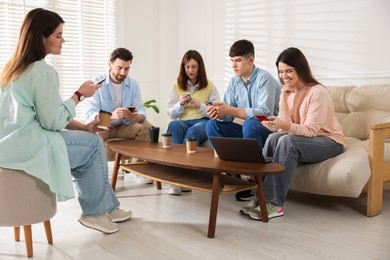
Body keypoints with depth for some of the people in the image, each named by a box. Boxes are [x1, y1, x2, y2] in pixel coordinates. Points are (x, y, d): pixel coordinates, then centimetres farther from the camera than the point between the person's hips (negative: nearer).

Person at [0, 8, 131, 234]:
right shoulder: (44, 72, -16)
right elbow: (53, 121, -15)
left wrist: (82, 127, 10)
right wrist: (79, 95, -2)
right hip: (24, 146, -10)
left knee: (89, 140, 15)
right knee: (94, 144, 1)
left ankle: (107, 206, 21)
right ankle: (95, 212, 15)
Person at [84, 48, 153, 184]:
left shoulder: (133, 84, 1)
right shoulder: (97, 84, -12)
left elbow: (141, 111, -8)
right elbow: (90, 115, -22)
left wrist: (136, 117, -35)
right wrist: (111, 116, -43)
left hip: (123, 126, 4)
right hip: (101, 127, -3)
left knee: (146, 127, -22)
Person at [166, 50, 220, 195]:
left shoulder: (209, 86, 13)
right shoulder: (176, 86, 17)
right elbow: (171, 114, 11)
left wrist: (199, 105, -10)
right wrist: (180, 104, -8)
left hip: (203, 122, -1)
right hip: (183, 122, 2)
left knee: (192, 131, -38)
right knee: (173, 125, -36)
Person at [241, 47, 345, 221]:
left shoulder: (318, 93, -16)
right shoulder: (287, 92, 4)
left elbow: (311, 130, -23)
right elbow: (285, 127, -5)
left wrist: (286, 126, -39)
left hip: (329, 141, -6)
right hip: (301, 138, 6)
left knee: (288, 141, -33)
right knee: (274, 137, -25)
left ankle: (274, 204, -31)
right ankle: (260, 196, -25)